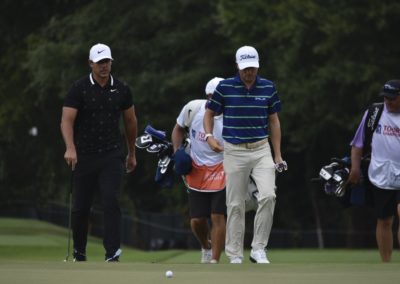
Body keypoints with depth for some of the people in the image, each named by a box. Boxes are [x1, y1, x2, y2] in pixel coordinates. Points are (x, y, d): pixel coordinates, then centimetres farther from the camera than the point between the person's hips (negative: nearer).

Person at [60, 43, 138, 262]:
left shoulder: (121, 90, 4)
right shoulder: (79, 88, -5)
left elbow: (130, 121, 17)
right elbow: (67, 120, -13)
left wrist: (131, 153, 22)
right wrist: (70, 148, -29)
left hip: (111, 156, 1)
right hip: (84, 156, -1)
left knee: (111, 202, -15)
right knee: (81, 207, 6)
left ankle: (112, 253, -17)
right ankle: (79, 252, 26)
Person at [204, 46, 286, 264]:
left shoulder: (268, 88, 3)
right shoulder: (225, 87, -3)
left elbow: (274, 121, 11)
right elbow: (209, 113, 9)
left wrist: (278, 155, 8)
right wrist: (209, 136, -9)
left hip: (261, 150, 1)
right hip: (234, 152, -1)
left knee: (268, 195, -18)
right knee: (235, 205, 2)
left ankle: (258, 249, -8)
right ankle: (235, 256, 10)